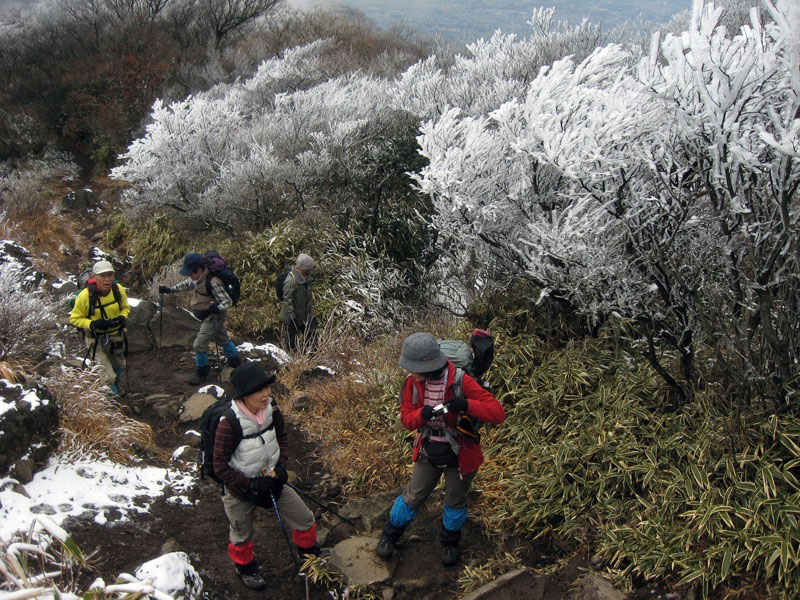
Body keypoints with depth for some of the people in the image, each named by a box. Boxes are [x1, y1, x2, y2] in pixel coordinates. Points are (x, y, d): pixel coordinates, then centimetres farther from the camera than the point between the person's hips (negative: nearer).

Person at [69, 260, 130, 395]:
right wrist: (93, 324, -31)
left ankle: (114, 389, 57)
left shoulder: (119, 290, -15)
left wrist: (122, 317, -18)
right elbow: (75, 318, -14)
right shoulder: (85, 296, -26)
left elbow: (126, 307, 4)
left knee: (119, 367, 27)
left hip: (116, 335, 5)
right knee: (108, 378, -8)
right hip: (96, 338, -4)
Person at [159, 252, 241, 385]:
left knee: (199, 345, -7)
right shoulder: (197, 279, -4)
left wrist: (218, 308, -45)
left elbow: (228, 301, -26)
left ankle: (202, 373, 11)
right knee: (223, 339, 25)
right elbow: (187, 285, 18)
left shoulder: (213, 283, -30)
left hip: (213, 316, -9)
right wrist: (170, 289, 11)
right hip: (208, 316, 9)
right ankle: (234, 360, 46)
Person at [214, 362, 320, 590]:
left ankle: (310, 554, 43)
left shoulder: (272, 410, -16)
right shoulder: (229, 424, -31)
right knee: (242, 537, 20)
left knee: (305, 520, 12)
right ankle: (246, 568, 54)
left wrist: (281, 466, -8)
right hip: (240, 488, -4)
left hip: (270, 480, 4)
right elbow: (221, 467, -22)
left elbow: (282, 437, 5)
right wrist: (251, 486, -22)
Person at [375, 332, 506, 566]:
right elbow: (406, 419, -9)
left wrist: (466, 404, -47)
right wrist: (422, 414, -33)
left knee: (455, 503, 19)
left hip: (460, 455, -2)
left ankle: (450, 542, 48)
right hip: (428, 452, 3)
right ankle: (390, 534, 43)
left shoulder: (460, 382, -29)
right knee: (412, 498, 16)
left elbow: (498, 413, -30)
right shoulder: (413, 382, -15)